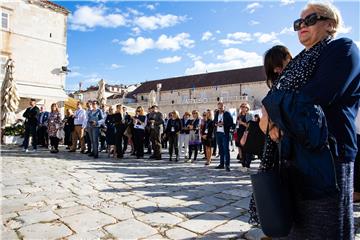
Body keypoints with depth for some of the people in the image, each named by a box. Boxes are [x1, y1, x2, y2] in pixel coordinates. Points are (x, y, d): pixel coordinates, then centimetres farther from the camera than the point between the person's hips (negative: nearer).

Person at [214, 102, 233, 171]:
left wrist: (223, 123, -19)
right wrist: (216, 124, -4)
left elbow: (231, 123, -9)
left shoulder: (227, 114, -2)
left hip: (225, 133, -6)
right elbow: (214, 122, 17)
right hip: (218, 133, 6)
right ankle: (221, 164, 17)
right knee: (220, 149, 10)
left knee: (226, 149, -8)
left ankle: (227, 165, -6)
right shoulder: (217, 114, 15)